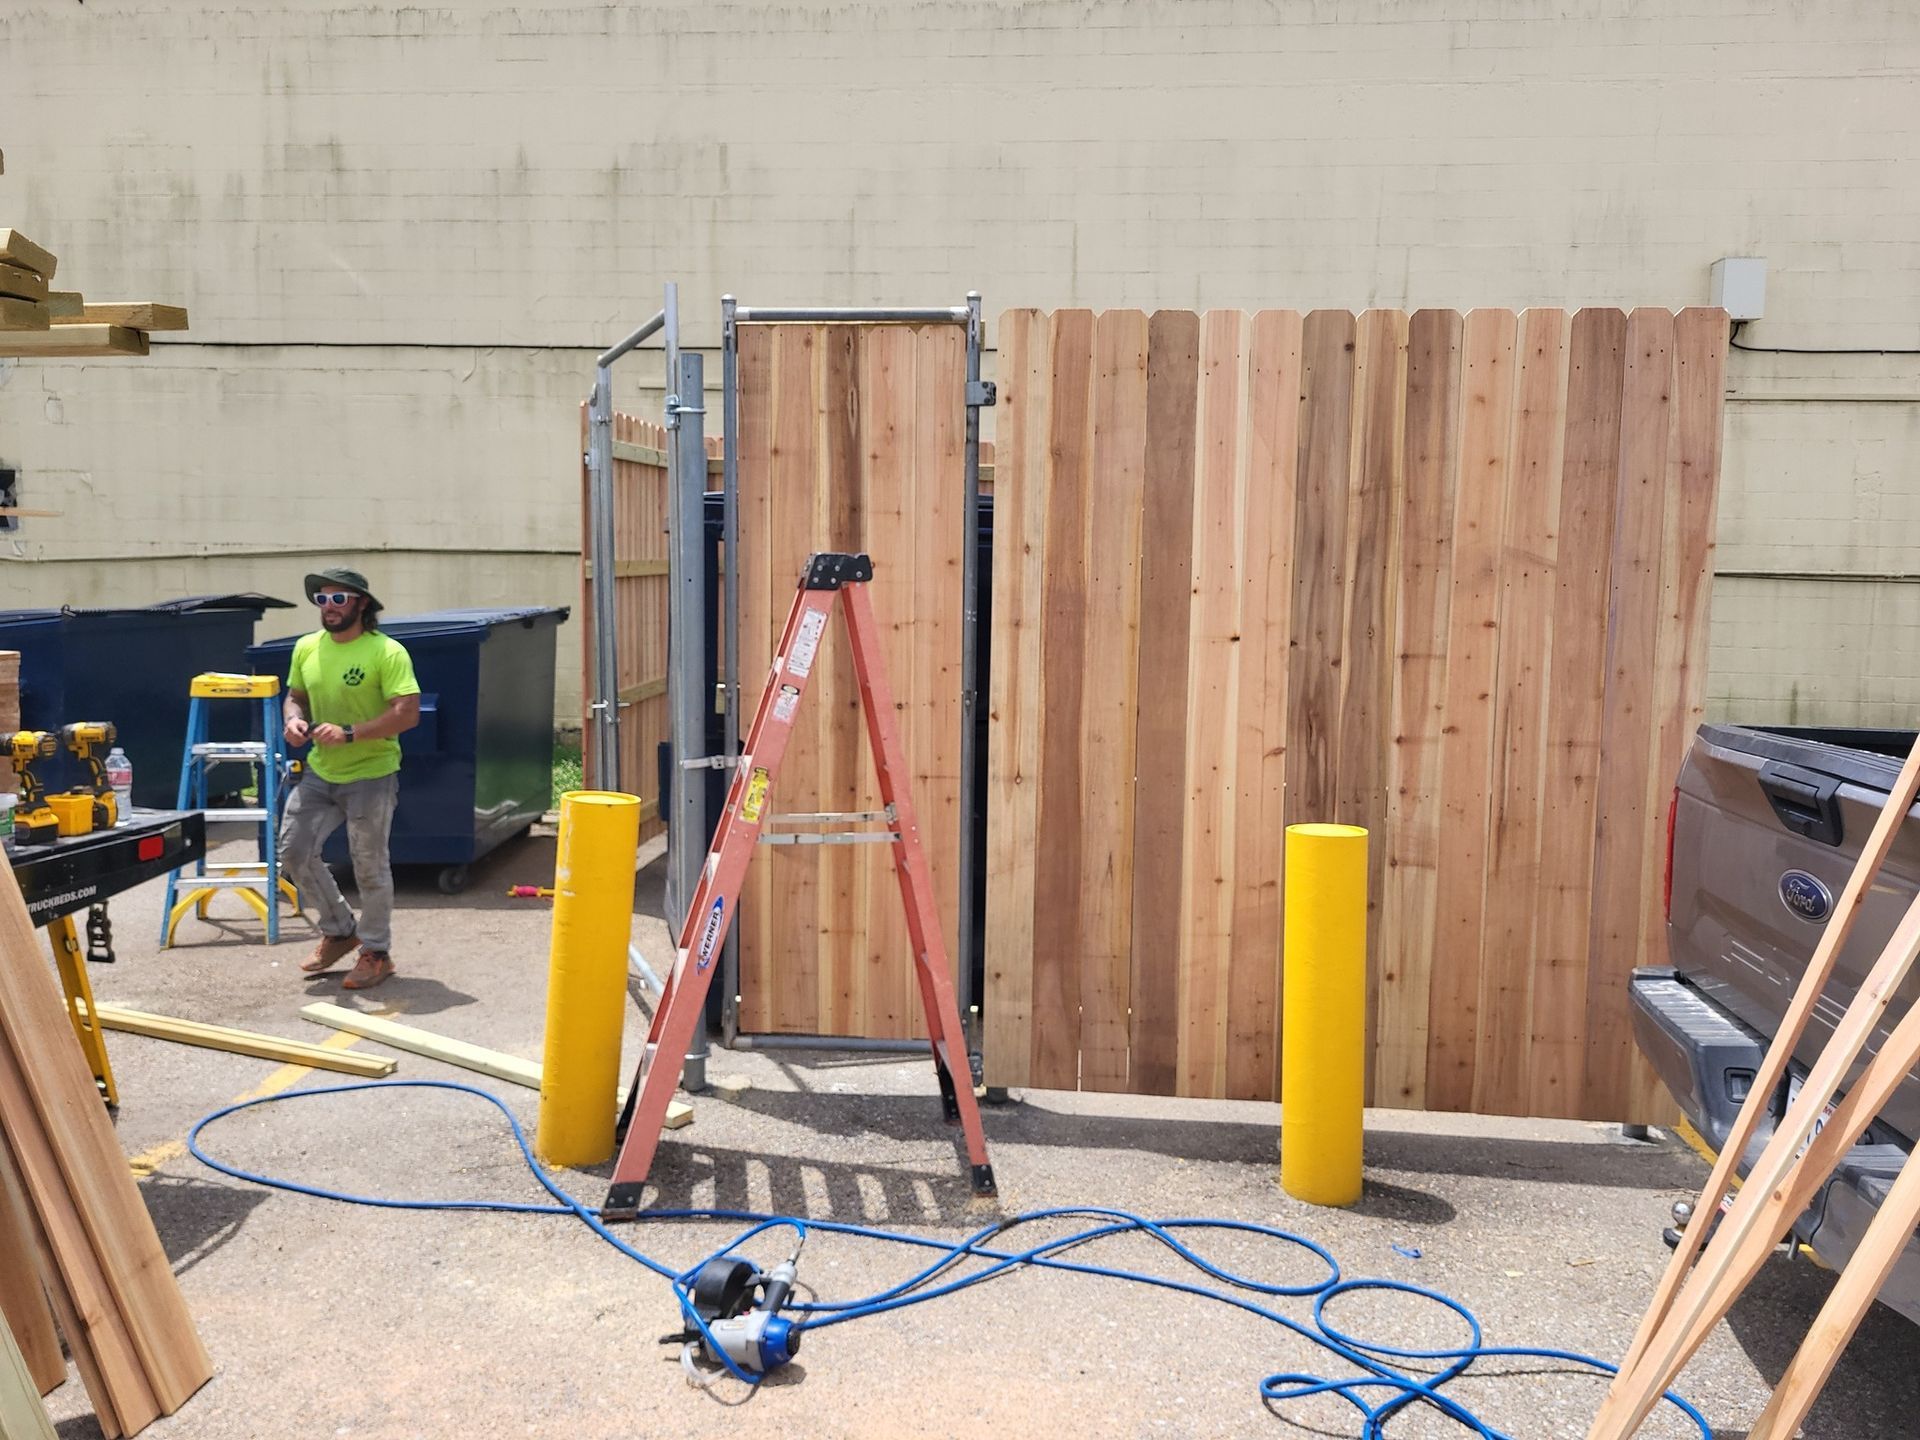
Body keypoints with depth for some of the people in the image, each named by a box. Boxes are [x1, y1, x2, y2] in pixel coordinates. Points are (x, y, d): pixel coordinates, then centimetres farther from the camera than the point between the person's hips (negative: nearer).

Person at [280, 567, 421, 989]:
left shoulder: (387, 652, -16)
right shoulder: (307, 648, 4)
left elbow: (408, 713, -22)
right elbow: (295, 695, 18)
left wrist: (350, 733, -29)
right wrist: (293, 719, -5)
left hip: (370, 775, -6)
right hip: (318, 772, 6)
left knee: (370, 866, 4)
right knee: (294, 851, 7)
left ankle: (376, 952, 21)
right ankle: (339, 930, 27)